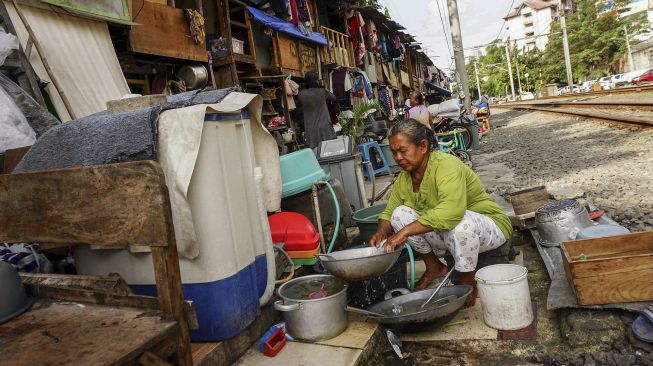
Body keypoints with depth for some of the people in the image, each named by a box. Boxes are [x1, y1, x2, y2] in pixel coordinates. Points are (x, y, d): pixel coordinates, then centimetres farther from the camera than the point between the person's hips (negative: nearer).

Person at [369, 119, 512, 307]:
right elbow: (388, 213, 2)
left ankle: (467, 280, -11)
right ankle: (434, 268, 5)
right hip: (446, 236, 6)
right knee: (400, 213, -12)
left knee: (460, 221, -39)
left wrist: (405, 231, -45)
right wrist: (381, 232, -22)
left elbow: (451, 211, -43)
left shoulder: (446, 165, -26)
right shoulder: (404, 178, -3)